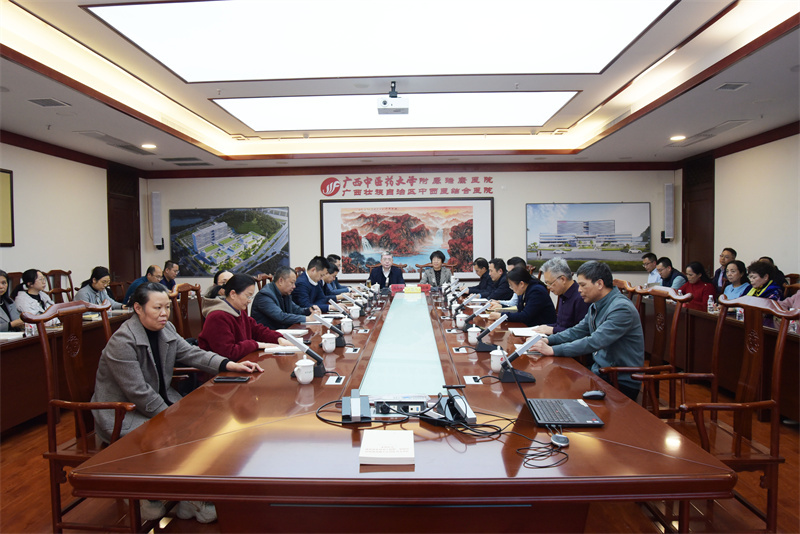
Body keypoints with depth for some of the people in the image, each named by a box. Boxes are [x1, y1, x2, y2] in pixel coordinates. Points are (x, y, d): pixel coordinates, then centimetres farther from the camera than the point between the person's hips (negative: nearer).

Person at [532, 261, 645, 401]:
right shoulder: (595, 306, 8)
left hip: (622, 383, -8)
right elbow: (577, 331, 14)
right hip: (599, 372, 8)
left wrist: (553, 350, -30)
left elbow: (594, 342, -30)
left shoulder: (621, 308, -22)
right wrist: (547, 340, -1)